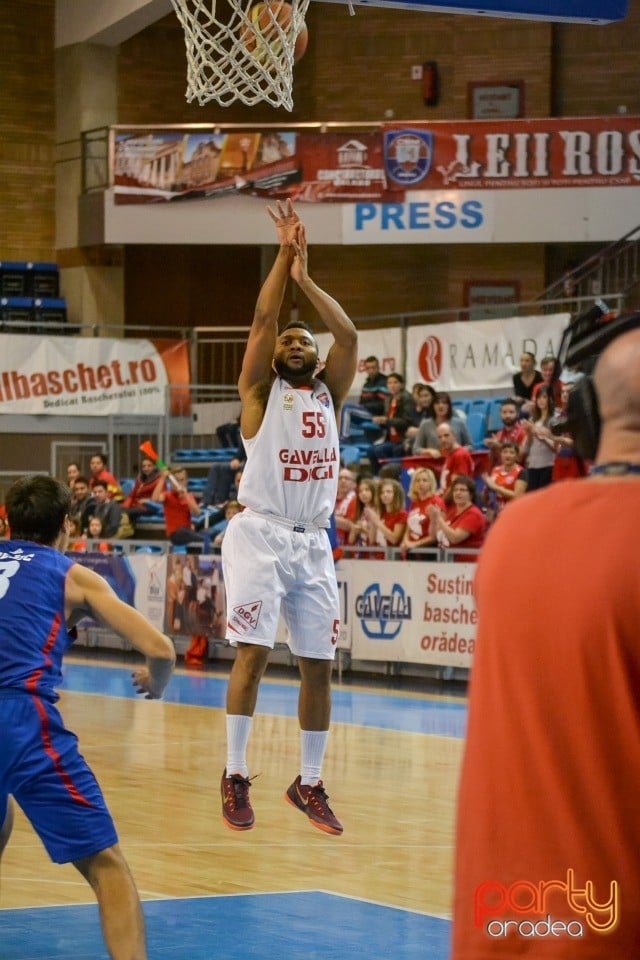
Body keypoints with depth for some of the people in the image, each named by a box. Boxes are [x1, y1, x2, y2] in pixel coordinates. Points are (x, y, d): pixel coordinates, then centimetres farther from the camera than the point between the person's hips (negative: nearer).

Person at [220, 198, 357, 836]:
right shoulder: (260, 390, 5)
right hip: (260, 533, -4)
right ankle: (235, 776, -6)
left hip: (313, 541, 4)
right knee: (252, 653, -13)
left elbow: (348, 335, 1)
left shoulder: (329, 393, 15)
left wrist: (306, 276, 1)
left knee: (318, 664, 3)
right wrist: (285, 252, -5)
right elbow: (262, 320, -6)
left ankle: (309, 783, 13)